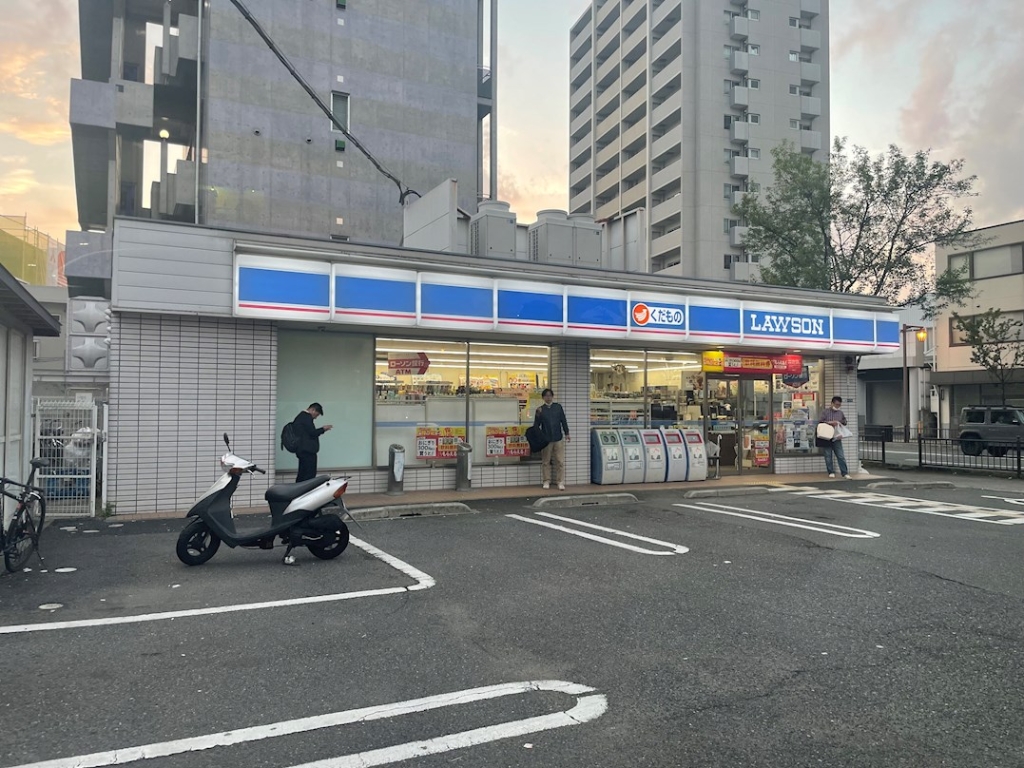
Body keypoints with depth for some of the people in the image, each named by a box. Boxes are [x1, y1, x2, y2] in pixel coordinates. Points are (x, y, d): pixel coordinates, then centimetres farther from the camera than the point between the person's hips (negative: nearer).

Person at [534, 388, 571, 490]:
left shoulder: (558, 407, 5)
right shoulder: (540, 410, 2)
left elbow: (563, 421, 8)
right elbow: (536, 425, 5)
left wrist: (567, 434, 6)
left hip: (558, 439, 1)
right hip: (546, 440, 0)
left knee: (560, 461, -1)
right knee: (546, 462, 6)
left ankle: (560, 482, 5)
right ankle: (546, 481, 17)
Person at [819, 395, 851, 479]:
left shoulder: (841, 413, 10)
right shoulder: (825, 412, 0)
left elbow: (845, 422, 21)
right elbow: (820, 422, -6)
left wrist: (839, 423, -1)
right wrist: (830, 422, -17)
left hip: (837, 438, 2)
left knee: (841, 456, -2)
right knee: (828, 456, 4)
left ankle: (845, 473, 1)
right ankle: (831, 472, 14)